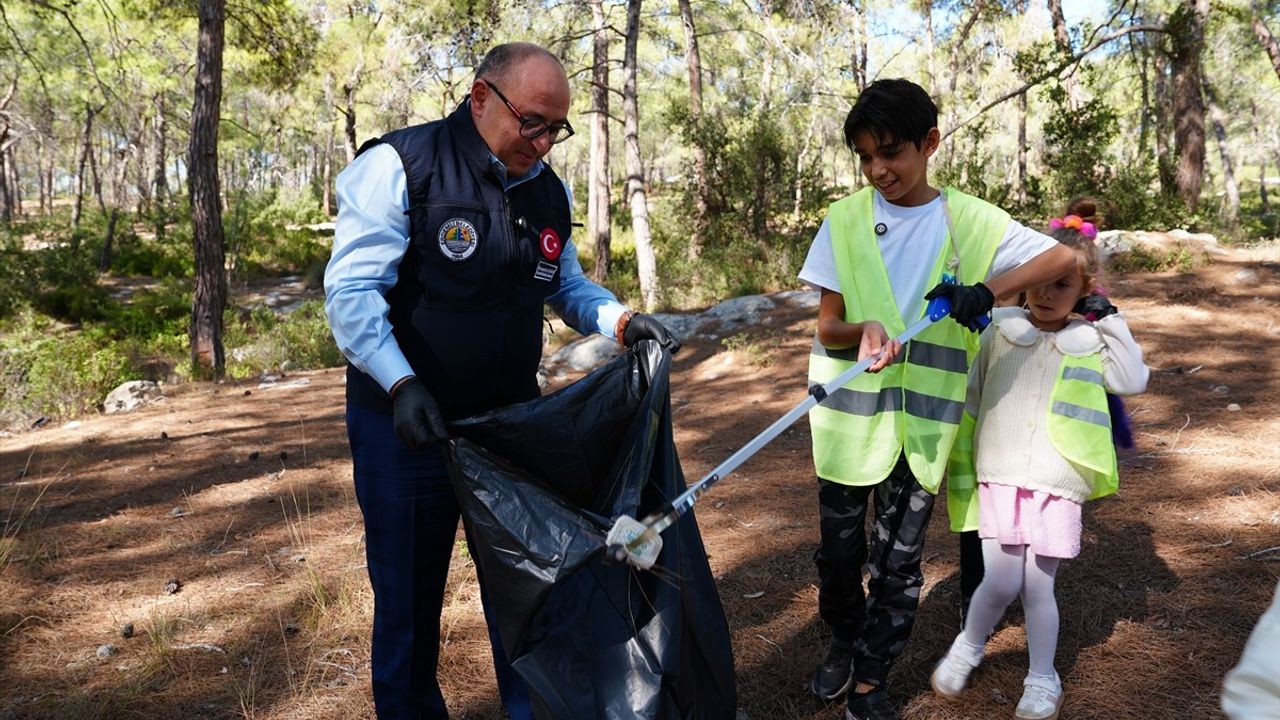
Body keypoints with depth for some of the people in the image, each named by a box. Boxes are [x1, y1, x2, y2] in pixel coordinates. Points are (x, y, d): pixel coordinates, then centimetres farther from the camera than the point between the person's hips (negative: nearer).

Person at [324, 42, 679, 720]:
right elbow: (351, 288, -18)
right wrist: (401, 384, -29)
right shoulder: (398, 166, -14)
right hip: (406, 425, -5)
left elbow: (566, 285, 15)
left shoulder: (548, 190, 5)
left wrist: (620, 320, -4)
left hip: (511, 418, 5)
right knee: (409, 597, 9)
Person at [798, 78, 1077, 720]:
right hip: (849, 417, 0)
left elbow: (1062, 259, -3)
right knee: (839, 549, 12)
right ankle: (843, 641, 40)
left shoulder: (970, 221, -3)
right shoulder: (844, 220, -4)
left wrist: (988, 289, -20)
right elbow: (827, 327, -4)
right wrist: (863, 331, -27)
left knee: (900, 559, 8)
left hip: (923, 420, 0)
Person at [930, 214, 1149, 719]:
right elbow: (970, 399, 9)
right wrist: (960, 462, 10)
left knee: (1038, 586, 7)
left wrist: (1110, 320, -9)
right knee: (1001, 583, -4)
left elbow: (1133, 380, -14)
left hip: (1058, 485, 0)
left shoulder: (1089, 342, 3)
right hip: (1000, 478, 0)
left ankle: (1042, 679, 28)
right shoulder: (1000, 330, 2)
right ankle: (967, 648, 25)